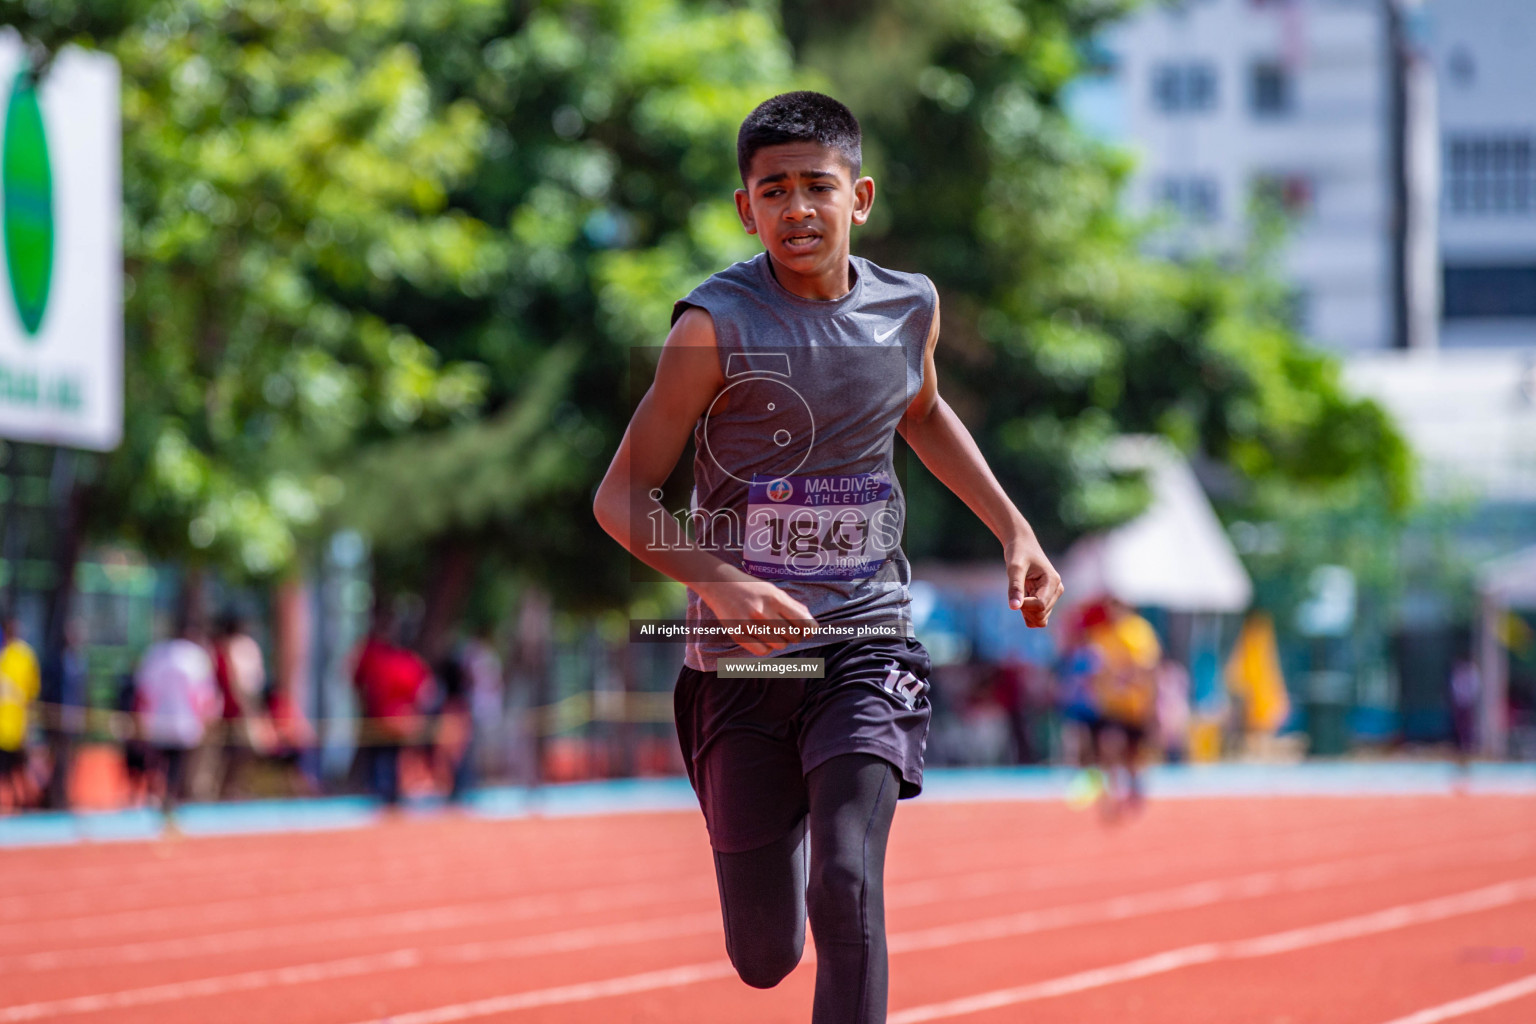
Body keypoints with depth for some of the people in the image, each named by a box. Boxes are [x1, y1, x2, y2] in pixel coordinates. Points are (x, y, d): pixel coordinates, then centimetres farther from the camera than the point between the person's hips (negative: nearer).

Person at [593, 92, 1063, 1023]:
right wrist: (720, 583, -28)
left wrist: (1014, 528, 18)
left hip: (867, 642, 1)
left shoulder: (910, 308, 1)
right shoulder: (719, 325, -12)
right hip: (743, 661, -1)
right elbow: (624, 498, -11)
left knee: (847, 885, -23)